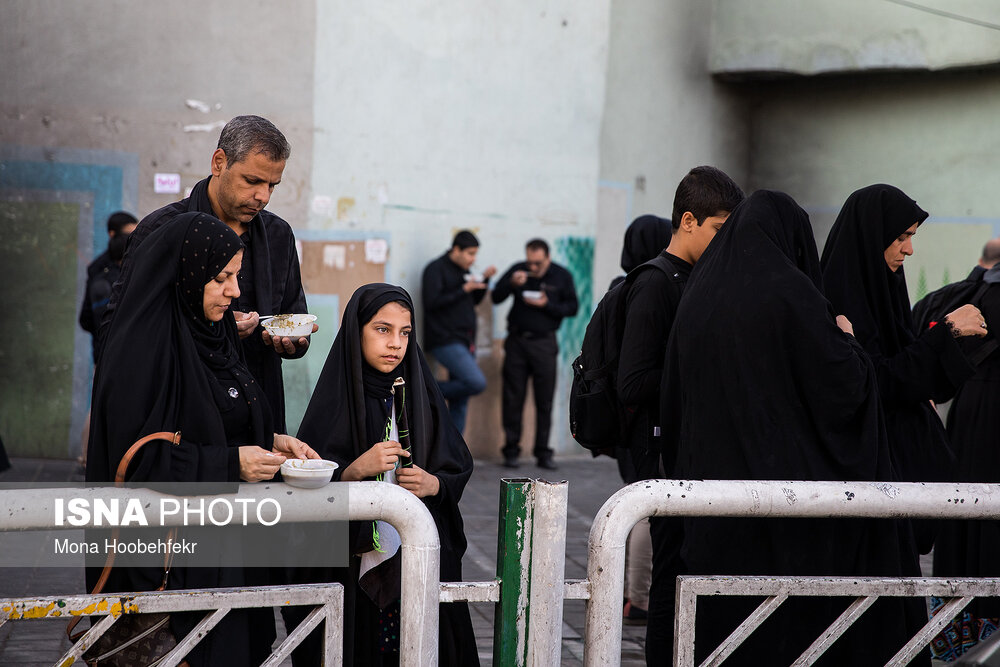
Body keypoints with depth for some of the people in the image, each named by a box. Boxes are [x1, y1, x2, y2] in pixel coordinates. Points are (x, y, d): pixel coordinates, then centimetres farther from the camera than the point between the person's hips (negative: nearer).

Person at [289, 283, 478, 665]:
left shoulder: (422, 394, 6)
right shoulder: (338, 398, -4)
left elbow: (459, 466, 8)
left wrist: (433, 484, -11)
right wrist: (357, 469, -23)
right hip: (353, 562, -2)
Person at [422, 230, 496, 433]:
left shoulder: (464, 270, 17)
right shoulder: (436, 269, -7)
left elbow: (474, 300, 25)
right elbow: (432, 302, -17)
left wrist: (484, 280, 9)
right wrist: (464, 289, -18)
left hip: (464, 342, 8)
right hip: (445, 341, -8)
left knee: (460, 402, 6)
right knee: (477, 383, -23)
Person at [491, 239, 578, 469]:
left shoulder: (562, 276, 1)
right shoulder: (518, 270, 1)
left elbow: (572, 308, 0)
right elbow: (496, 298, 1)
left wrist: (547, 305, -15)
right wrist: (511, 283, -18)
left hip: (544, 343, 0)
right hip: (517, 340, 1)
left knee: (544, 401, 1)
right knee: (513, 398, 1)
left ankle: (543, 453, 8)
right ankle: (511, 450, 9)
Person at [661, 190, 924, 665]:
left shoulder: (698, 296, 8)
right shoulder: (790, 292, -10)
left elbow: (672, 402, 13)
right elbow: (843, 386, -11)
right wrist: (846, 340, 8)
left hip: (712, 479, 6)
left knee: (722, 616, 9)